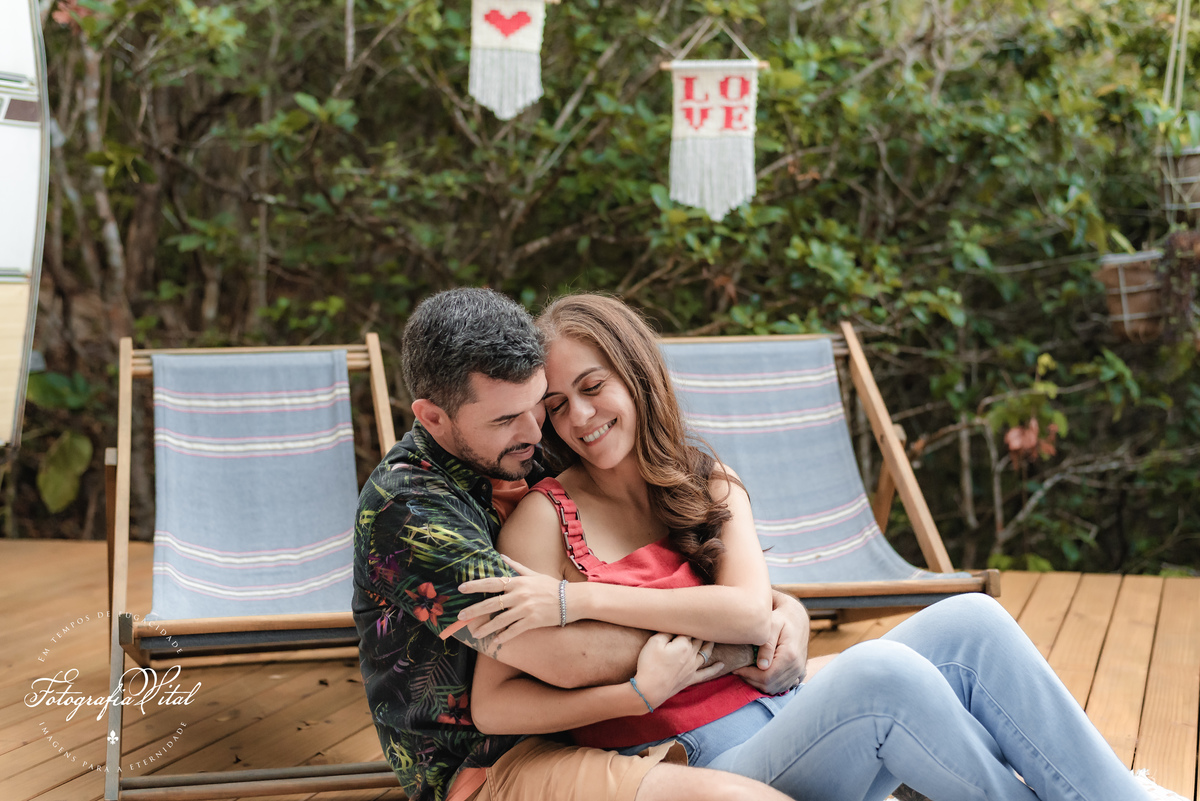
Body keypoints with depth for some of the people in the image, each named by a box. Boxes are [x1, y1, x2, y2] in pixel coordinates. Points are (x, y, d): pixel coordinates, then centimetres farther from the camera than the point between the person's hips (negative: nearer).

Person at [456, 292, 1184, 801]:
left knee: (970, 622, -16)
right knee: (878, 673, -31)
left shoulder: (708, 486, 14)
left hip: (784, 716, 6)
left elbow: (750, 611, -7)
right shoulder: (546, 516, -1)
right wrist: (638, 692, -18)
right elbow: (493, 706, -9)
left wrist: (580, 599, -15)